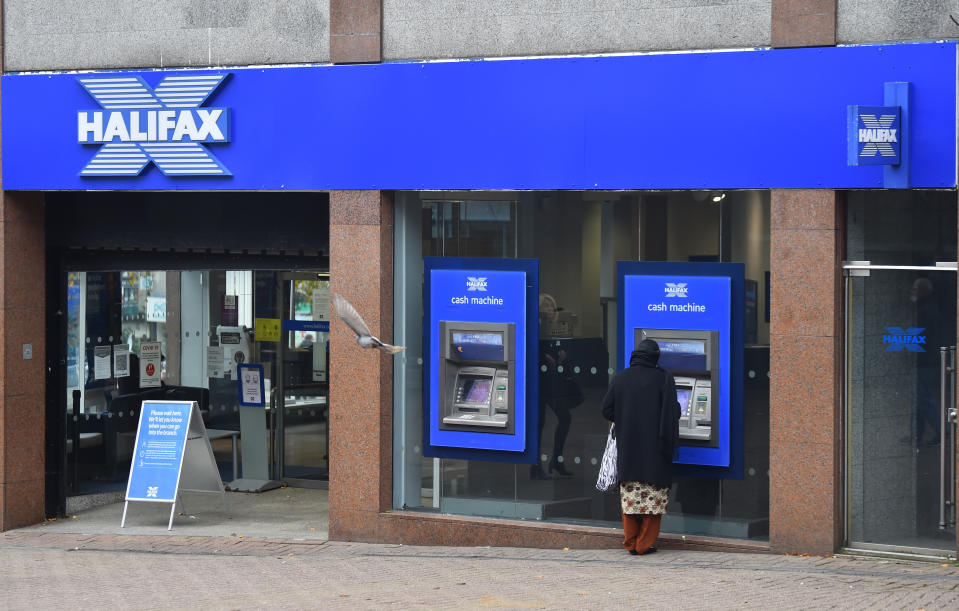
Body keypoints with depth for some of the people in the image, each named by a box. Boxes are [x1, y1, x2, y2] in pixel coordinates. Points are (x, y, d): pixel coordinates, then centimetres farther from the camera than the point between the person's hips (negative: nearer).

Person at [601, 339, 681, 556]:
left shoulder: (621, 378, 2)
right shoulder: (664, 379, -7)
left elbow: (607, 410, 5)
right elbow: (671, 414, -11)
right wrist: (669, 445, -1)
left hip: (628, 449, 3)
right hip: (654, 449, -3)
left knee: (630, 497, 10)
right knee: (653, 497, 3)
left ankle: (631, 543, 11)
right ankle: (644, 544, 2)